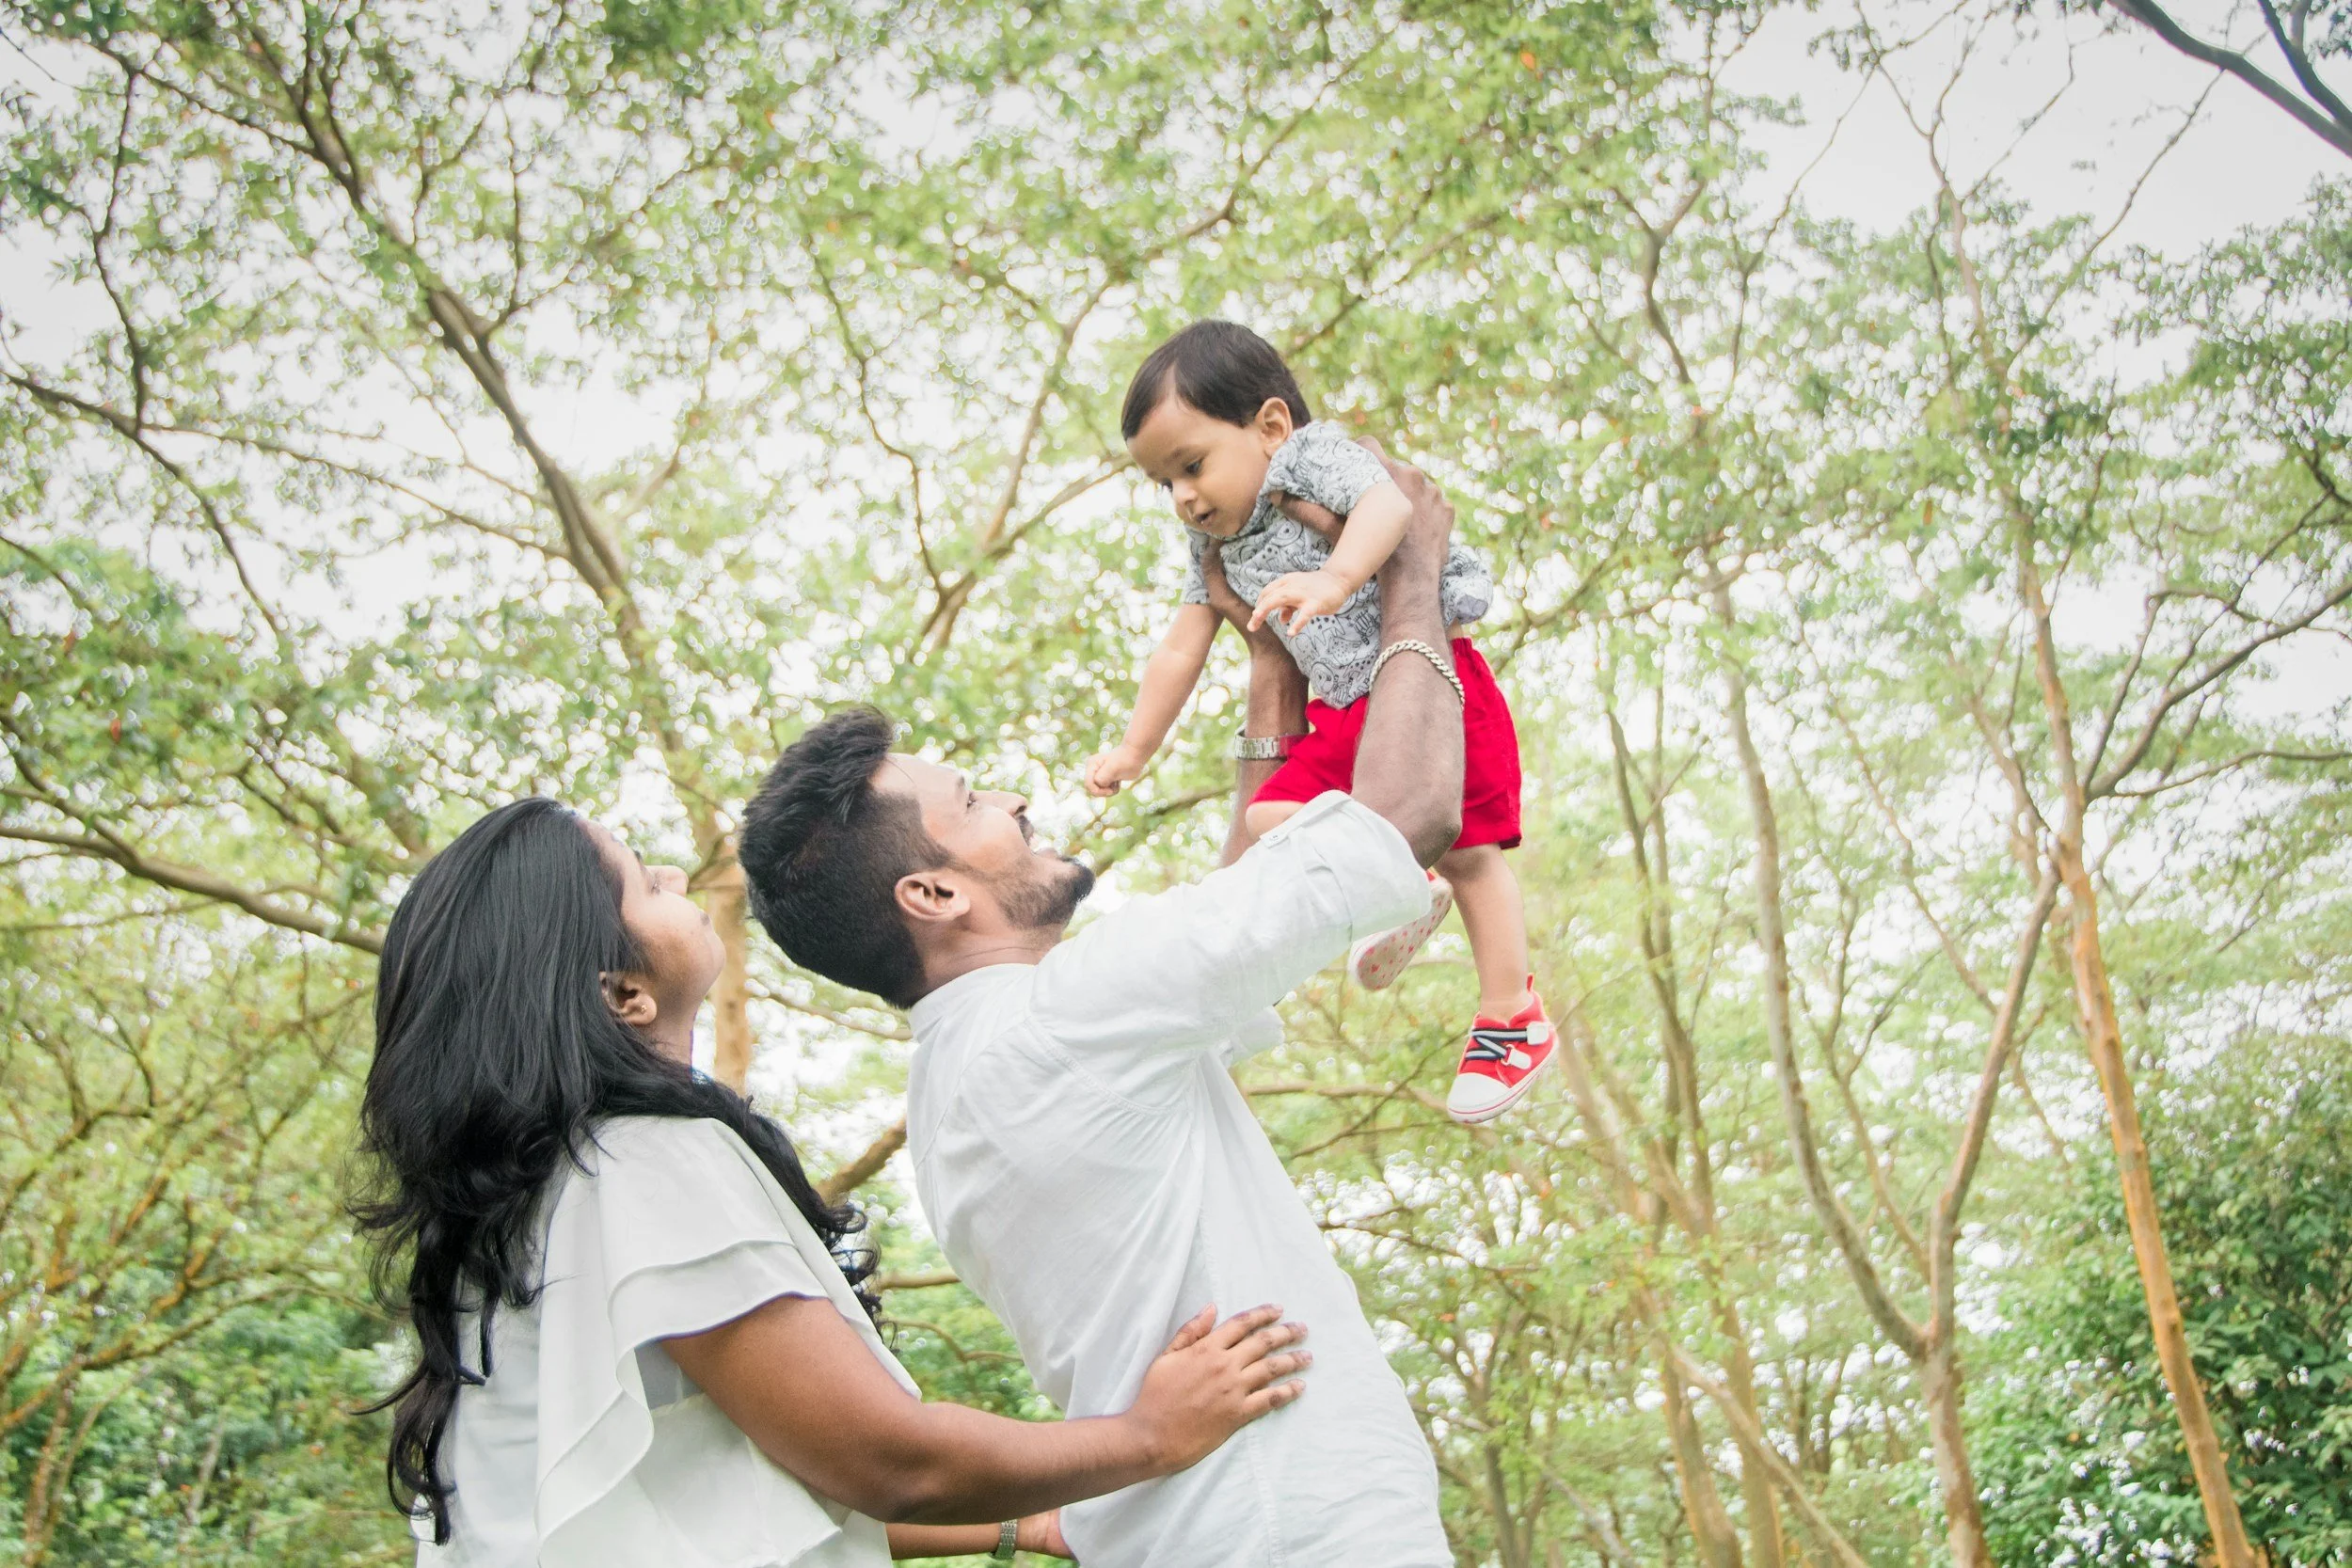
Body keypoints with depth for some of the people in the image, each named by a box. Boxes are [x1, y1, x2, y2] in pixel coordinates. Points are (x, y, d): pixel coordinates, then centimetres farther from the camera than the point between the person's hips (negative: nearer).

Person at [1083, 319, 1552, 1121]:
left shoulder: (1314, 454, -11)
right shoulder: (1217, 547, 12)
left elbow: (1386, 503, -32)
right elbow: (1180, 650, 19)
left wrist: (1335, 578, -51)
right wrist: (1134, 750, 20)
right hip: (1340, 716, 7)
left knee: (1465, 847, -3)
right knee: (1270, 823, -9)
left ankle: (1512, 1015, 9)